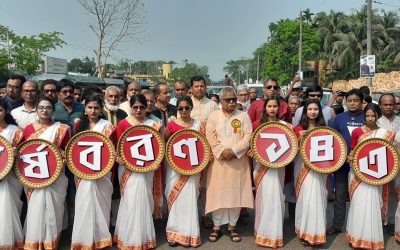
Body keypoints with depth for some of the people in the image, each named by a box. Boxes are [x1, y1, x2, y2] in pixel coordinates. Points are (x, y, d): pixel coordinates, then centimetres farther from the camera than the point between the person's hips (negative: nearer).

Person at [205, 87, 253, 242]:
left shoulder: (243, 116, 5)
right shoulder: (214, 116, 5)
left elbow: (248, 136, -3)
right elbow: (210, 137, -3)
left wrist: (234, 151, -14)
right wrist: (222, 151, -15)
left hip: (238, 160, 0)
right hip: (219, 160, 0)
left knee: (236, 193, 2)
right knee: (218, 193, 1)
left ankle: (232, 226, 15)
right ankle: (217, 226, 13)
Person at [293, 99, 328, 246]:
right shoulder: (299, 128, 4)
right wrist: (300, 137, -14)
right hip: (303, 166, -1)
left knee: (316, 197, -3)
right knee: (305, 198, 0)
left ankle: (315, 232, 7)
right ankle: (304, 231, 12)